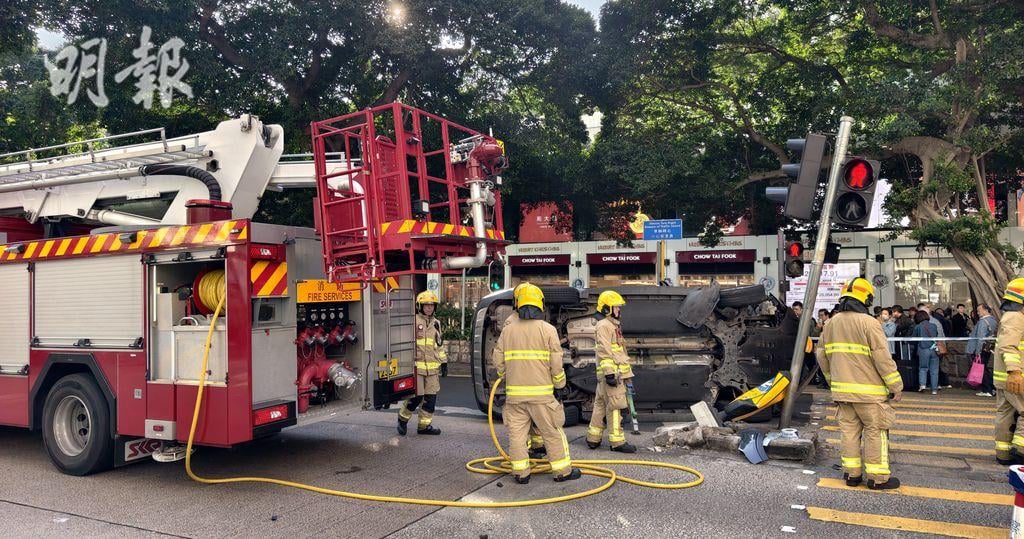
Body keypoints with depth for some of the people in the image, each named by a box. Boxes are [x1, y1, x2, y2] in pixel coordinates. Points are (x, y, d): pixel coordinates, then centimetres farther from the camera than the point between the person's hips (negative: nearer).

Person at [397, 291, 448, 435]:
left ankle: (424, 425, 16)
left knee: (431, 397, 4)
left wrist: (444, 362, 17)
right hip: (416, 365, -6)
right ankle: (403, 418, 19)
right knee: (416, 396, -5)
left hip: (432, 367, 6)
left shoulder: (436, 323, 15)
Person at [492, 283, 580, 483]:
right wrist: (560, 385, 7)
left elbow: (498, 360, 8)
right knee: (552, 432, 8)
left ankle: (521, 472, 12)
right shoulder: (547, 329, -4)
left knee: (517, 432, 9)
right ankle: (563, 470, 15)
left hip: (514, 392, 3)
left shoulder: (508, 329, 5)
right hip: (541, 392, -2)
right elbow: (556, 362, -6)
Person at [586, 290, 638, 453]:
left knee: (601, 405, 12)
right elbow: (604, 352, -18)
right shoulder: (604, 326, -9)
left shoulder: (614, 326, 23)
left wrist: (627, 377, 26)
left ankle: (593, 438, 18)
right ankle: (617, 441, -2)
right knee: (614, 406, -7)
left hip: (617, 373, 10)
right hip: (610, 374, -10)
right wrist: (609, 373, -24)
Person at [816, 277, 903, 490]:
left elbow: (823, 357, 14)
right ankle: (878, 477, 8)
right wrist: (896, 386, -6)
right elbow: (883, 359, -14)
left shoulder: (830, 324, 8)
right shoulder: (868, 323, -12)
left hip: (842, 390, 6)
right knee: (875, 432, 3)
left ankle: (852, 473, 17)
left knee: (849, 430, 12)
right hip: (868, 391, -6)